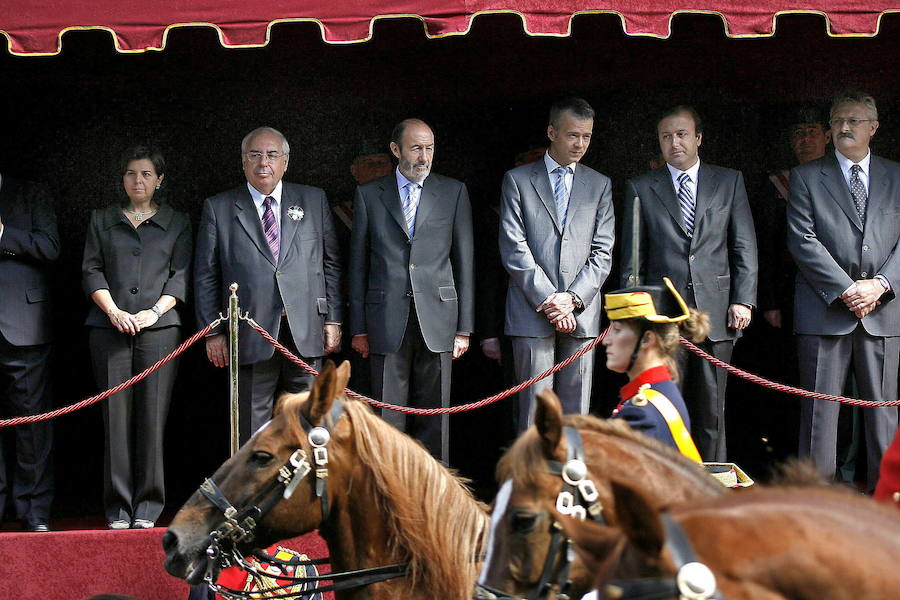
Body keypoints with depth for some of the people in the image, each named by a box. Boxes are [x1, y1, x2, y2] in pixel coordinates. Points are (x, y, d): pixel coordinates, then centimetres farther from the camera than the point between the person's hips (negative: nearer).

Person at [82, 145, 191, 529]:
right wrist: (114, 312, -7)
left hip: (159, 327, -1)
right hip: (110, 328, 1)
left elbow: (182, 274, 6)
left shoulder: (177, 223, 14)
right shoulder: (102, 220, 16)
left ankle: (147, 509, -1)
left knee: (152, 417, -5)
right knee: (115, 417, -4)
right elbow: (91, 271, 8)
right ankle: (118, 510, -1)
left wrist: (155, 311, -9)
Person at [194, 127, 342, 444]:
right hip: (251, 334, -1)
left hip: (305, 334, 1)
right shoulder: (219, 208, 7)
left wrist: (333, 320, 5)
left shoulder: (313, 201, 12)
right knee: (253, 428, 0)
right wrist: (212, 332, 0)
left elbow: (331, 263, 11)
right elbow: (206, 275, 6)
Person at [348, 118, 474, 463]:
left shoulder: (454, 192, 8)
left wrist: (464, 328, 1)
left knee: (434, 416, 2)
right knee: (388, 416, 0)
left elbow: (465, 262, 6)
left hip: (437, 317, 0)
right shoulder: (369, 195, 8)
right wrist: (358, 327, 3)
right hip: (387, 323, 0)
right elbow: (358, 264, 9)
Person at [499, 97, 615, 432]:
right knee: (535, 410, -5)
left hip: (581, 314, 2)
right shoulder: (517, 180, 8)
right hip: (531, 314, -2)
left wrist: (573, 299, -7)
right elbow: (513, 249, -1)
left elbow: (602, 252, 8)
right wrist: (547, 299, -10)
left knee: (576, 412, 0)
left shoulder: (600, 185, 15)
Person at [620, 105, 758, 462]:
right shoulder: (641, 188, 9)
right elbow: (632, 257, 9)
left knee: (711, 408, 3)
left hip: (715, 310, 1)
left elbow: (745, 246, 8)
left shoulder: (729, 182, 11)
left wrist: (743, 300, -1)